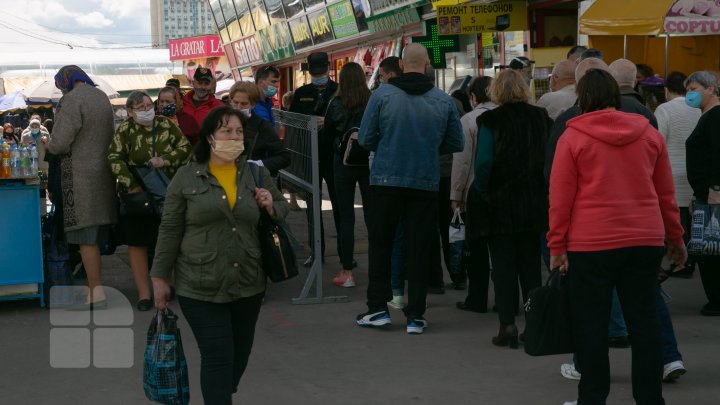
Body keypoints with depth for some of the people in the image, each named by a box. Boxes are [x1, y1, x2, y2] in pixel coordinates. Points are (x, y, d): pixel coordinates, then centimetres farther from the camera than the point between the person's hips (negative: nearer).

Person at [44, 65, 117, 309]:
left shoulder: (73, 99, -13)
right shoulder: (101, 97, 14)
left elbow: (60, 142, -18)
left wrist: (47, 144, 4)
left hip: (80, 174, -8)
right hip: (103, 170, 8)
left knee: (86, 237, -5)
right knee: (95, 237, 11)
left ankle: (96, 294, -4)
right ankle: (94, 289, 15)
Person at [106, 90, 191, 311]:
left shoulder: (166, 125, 2)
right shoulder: (125, 131, -5)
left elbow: (185, 147, 2)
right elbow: (115, 159, -13)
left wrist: (165, 160, -14)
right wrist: (131, 185, -23)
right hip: (138, 194, -2)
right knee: (137, 242, 0)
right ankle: (144, 293, 7)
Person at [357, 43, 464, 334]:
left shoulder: (382, 94, -7)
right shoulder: (443, 100, -2)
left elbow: (366, 138, -5)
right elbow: (456, 144, 5)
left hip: (386, 181, -1)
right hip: (426, 184, 1)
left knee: (380, 245, 12)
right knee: (419, 250, 7)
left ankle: (378, 308, 15)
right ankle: (415, 316, 10)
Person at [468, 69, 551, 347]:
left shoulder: (490, 121, -10)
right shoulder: (541, 119, 2)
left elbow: (483, 162, -16)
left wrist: (482, 193, -2)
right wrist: (541, 191, 10)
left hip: (499, 205, -3)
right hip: (534, 205, 4)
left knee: (503, 266, 4)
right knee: (530, 264, 12)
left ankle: (507, 325, -1)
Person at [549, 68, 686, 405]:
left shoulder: (573, 137, -4)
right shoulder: (650, 134, 7)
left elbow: (560, 198, -5)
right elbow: (666, 193, 12)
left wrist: (556, 245, -1)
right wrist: (675, 237, 20)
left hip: (590, 243, -3)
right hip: (646, 240, 4)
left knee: (591, 324, 6)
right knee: (644, 322, 9)